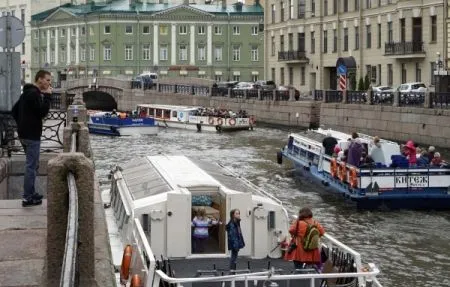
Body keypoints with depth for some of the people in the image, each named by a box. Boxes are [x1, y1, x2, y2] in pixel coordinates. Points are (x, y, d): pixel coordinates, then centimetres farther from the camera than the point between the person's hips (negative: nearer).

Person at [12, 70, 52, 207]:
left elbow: (15, 110, 21)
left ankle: (30, 193, 26)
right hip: (32, 135, -10)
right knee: (31, 166, -6)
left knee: (32, 164, 19)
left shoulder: (27, 92, 16)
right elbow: (43, 112, -21)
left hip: (24, 134, 10)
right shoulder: (34, 94, -16)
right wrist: (47, 96, -17)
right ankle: (28, 198, -3)